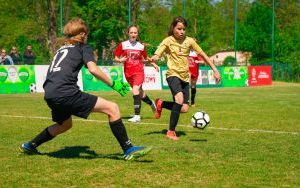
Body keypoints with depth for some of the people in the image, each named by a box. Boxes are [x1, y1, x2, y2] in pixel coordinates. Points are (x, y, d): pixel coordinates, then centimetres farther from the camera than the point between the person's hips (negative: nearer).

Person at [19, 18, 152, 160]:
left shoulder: (62, 49, 30)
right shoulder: (83, 47, 10)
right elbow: (93, 69, -7)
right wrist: (113, 84, -1)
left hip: (49, 94, 8)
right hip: (65, 92, -8)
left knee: (65, 124, 36)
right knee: (112, 108, -7)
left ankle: (29, 146, 41)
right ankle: (129, 150, -13)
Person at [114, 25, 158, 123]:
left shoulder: (141, 46, 2)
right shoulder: (122, 45, -1)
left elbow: (145, 59, 17)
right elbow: (116, 58, 2)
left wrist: (153, 64, 7)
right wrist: (120, 60, -18)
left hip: (139, 71, -2)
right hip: (128, 73, 2)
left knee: (135, 91, -22)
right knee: (140, 93, 16)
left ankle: (137, 116, -20)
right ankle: (151, 103, 47)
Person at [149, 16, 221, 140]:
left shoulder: (189, 41, 4)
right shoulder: (168, 41, -5)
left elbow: (202, 55, 10)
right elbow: (157, 55, -16)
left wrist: (215, 70, 7)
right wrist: (152, 59, -41)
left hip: (185, 77, 5)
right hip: (173, 74, -5)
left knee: (184, 109, -4)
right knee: (179, 98, -31)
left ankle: (161, 104, 25)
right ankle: (171, 131, -19)